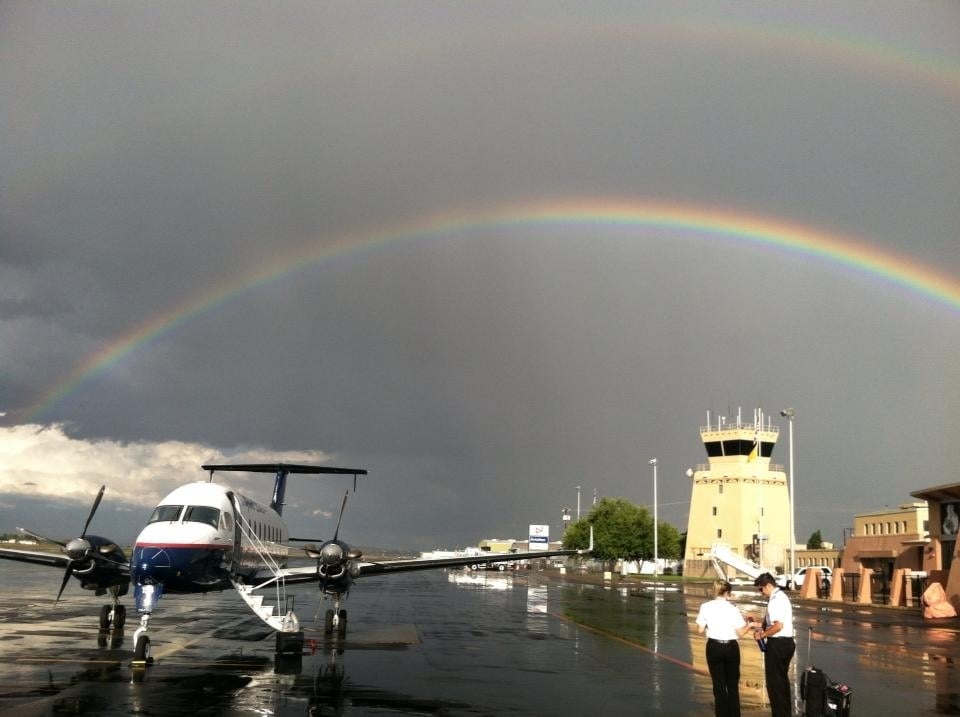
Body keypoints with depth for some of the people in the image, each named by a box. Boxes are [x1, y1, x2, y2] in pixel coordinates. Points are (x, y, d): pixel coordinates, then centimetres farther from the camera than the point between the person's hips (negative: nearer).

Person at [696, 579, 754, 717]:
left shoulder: (706, 607, -8)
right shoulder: (732, 609, -12)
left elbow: (700, 629, -2)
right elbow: (741, 633, -8)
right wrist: (750, 625, 9)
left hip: (714, 647, 1)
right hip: (731, 648, -1)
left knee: (719, 685, 12)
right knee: (733, 685, 15)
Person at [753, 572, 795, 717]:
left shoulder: (776, 600, -21)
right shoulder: (780, 596, 12)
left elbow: (778, 626, -28)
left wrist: (762, 634, -16)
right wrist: (763, 628, 5)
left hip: (778, 644, -10)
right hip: (786, 642, 10)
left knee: (774, 681, -2)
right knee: (782, 679, 20)